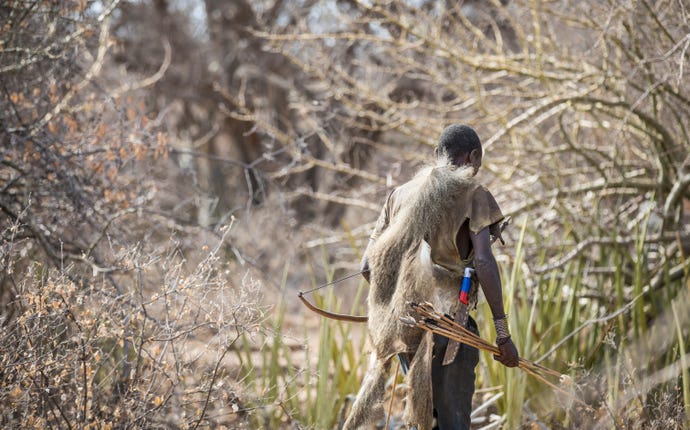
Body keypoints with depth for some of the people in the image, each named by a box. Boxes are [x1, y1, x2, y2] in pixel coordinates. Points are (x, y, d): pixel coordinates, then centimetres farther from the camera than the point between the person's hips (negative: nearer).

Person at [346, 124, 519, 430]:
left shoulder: (401, 194, 13)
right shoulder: (473, 195, -2)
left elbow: (368, 266, 10)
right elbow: (483, 261, -16)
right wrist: (503, 332, -15)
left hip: (402, 322, 6)